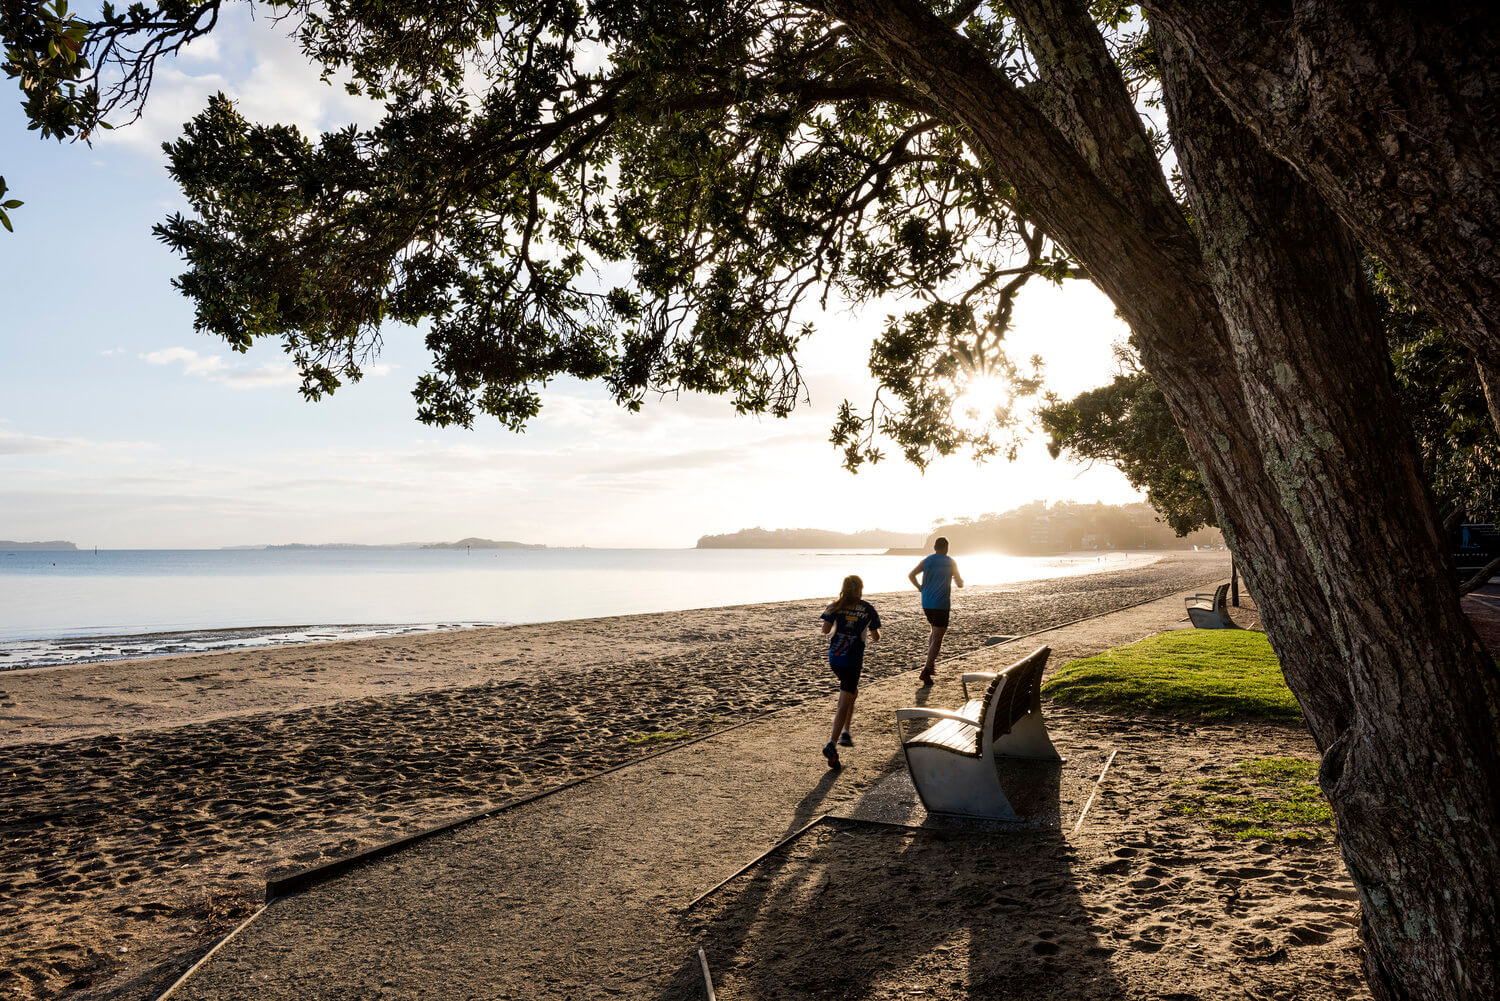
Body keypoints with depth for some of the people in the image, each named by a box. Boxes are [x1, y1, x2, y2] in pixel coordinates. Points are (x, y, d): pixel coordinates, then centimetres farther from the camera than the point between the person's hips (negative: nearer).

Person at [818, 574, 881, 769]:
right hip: (853, 660, -4)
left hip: (834, 658, 4)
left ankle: (845, 732, 23)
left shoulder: (836, 606, 4)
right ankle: (832, 744, -19)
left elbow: (825, 630, -3)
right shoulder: (868, 609, 2)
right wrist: (869, 631, 28)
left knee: (853, 691, 27)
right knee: (844, 703, -5)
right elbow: (876, 636, 6)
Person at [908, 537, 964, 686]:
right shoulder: (950, 562, -1)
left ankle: (931, 662, 19)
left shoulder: (926, 561, 6)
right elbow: (960, 584, 4)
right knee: (937, 639, -4)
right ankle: (926, 671, -15)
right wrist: (959, 579, 26)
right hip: (941, 605, -5)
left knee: (934, 632, 26)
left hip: (926, 603, 5)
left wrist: (920, 587, 9)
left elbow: (911, 575, -3)